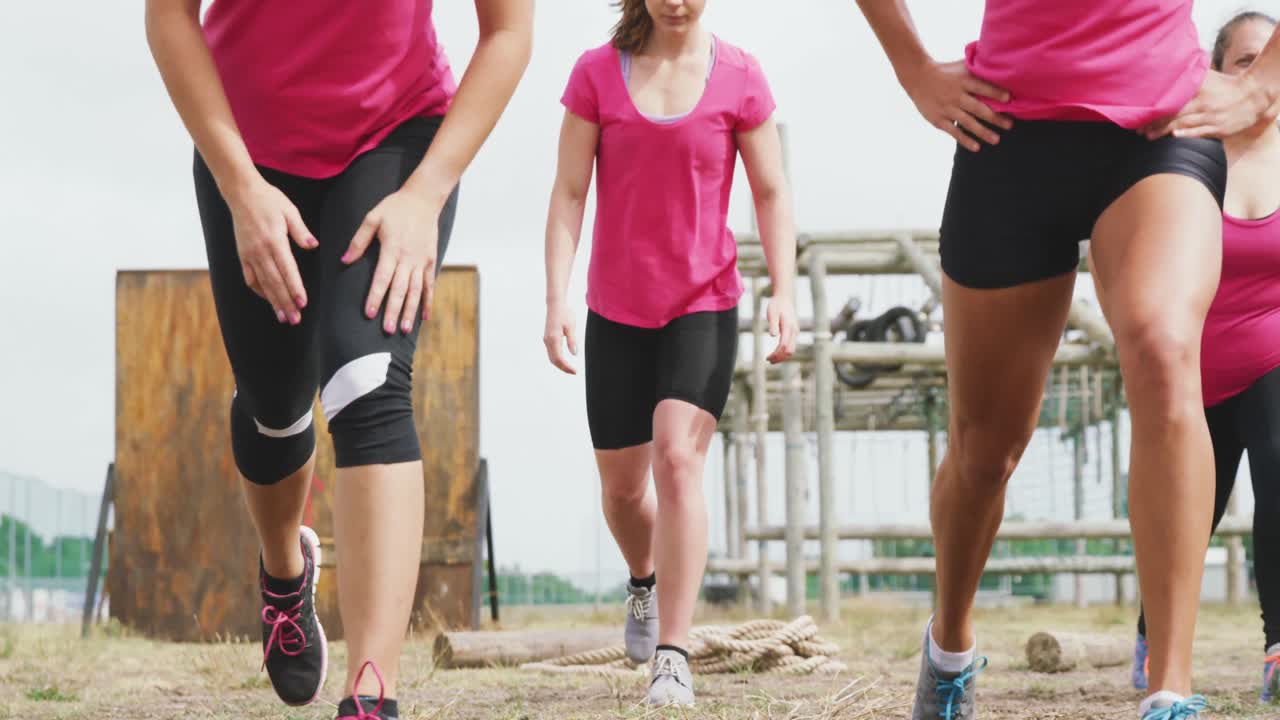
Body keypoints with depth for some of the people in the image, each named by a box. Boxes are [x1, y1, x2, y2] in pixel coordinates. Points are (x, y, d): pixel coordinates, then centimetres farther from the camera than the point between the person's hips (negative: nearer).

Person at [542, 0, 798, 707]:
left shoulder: (739, 77, -5)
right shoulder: (596, 73, -3)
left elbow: (771, 193, 2)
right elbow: (568, 194, -3)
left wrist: (783, 292, -8)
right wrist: (556, 299, -11)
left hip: (704, 305, -2)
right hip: (617, 310, 2)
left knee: (678, 458, -19)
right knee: (621, 484, 11)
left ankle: (673, 657, -17)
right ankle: (645, 583, 45)